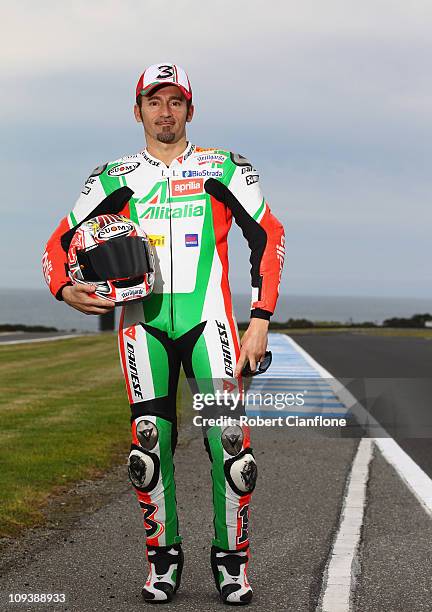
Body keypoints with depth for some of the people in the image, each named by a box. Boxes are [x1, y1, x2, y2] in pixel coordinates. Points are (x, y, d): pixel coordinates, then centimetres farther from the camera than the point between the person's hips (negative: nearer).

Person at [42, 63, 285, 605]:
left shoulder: (222, 169, 8)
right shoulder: (115, 180, 12)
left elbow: (268, 237, 7)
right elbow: (60, 243, 15)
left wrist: (260, 319, -2)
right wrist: (66, 290, -7)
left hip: (208, 319, -1)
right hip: (144, 322, 1)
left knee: (230, 440, -11)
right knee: (150, 445, -4)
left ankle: (232, 560, 3)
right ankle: (163, 556, 13)